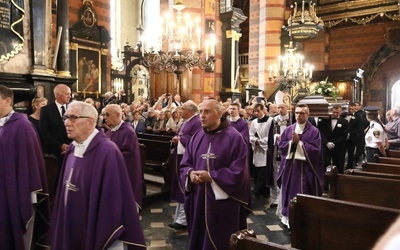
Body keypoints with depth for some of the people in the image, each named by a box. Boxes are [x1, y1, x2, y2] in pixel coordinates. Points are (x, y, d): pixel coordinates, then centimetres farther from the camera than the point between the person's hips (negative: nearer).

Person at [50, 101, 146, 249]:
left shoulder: (107, 151, -22)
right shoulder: (72, 149, 3)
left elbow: (114, 200, -22)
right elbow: (65, 191, 11)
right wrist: (61, 228, 13)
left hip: (95, 235, -7)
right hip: (70, 230, 7)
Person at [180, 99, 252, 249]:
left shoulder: (234, 138, -11)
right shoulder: (196, 137, 7)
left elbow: (239, 172, -15)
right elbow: (185, 165, 11)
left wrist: (211, 176, -18)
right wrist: (190, 173, -11)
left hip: (223, 202, -5)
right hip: (198, 200, 6)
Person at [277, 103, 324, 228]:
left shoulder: (314, 131, -4)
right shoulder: (288, 129, 7)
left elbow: (315, 149, -13)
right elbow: (280, 145, 3)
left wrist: (299, 142, -17)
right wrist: (291, 142, -14)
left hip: (305, 168, -4)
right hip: (289, 167, 4)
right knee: (289, 193, 12)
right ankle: (289, 218, 27)